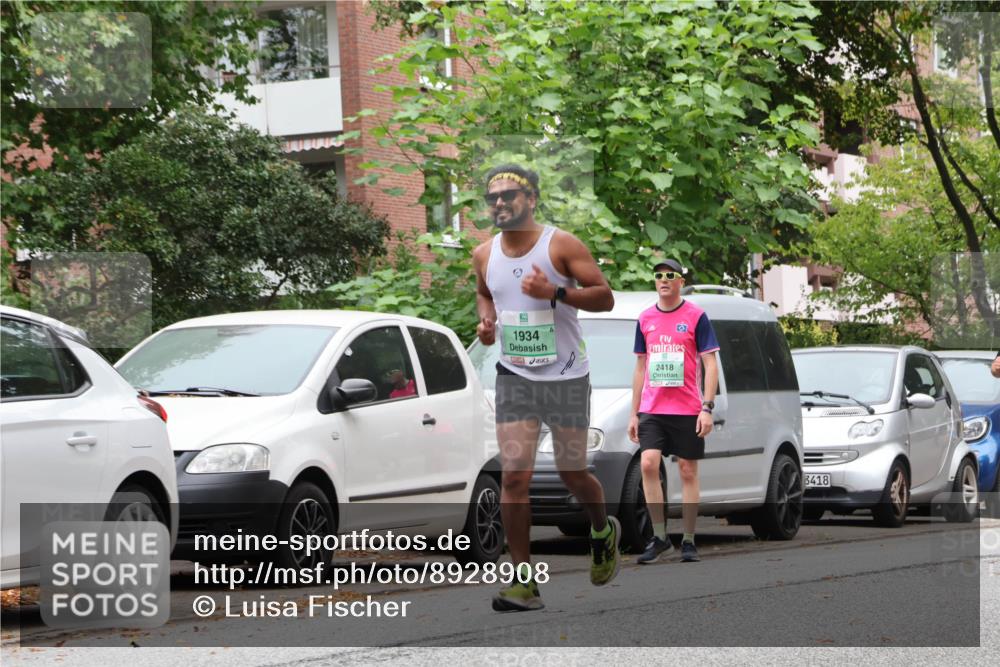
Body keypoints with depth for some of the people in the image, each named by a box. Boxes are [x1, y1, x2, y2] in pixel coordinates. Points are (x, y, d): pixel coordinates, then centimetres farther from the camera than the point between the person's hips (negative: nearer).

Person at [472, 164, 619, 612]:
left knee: (572, 474, 7)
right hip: (514, 377, 3)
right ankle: (523, 582, -5)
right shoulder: (484, 255, 3)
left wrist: (556, 293, -25)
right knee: (514, 475, -10)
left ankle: (603, 531, 42)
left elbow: (604, 297, -10)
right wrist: (485, 320, 3)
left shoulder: (561, 245, -10)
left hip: (566, 377, -3)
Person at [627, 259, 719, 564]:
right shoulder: (645, 319, 11)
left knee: (688, 472, 1)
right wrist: (634, 413, 14)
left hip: (687, 410, -3)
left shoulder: (696, 316, -2)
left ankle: (688, 542, 8)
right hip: (651, 409, 3)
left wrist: (707, 408, -12)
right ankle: (659, 537, -5)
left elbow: (710, 364, -3)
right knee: (648, 464, -13)